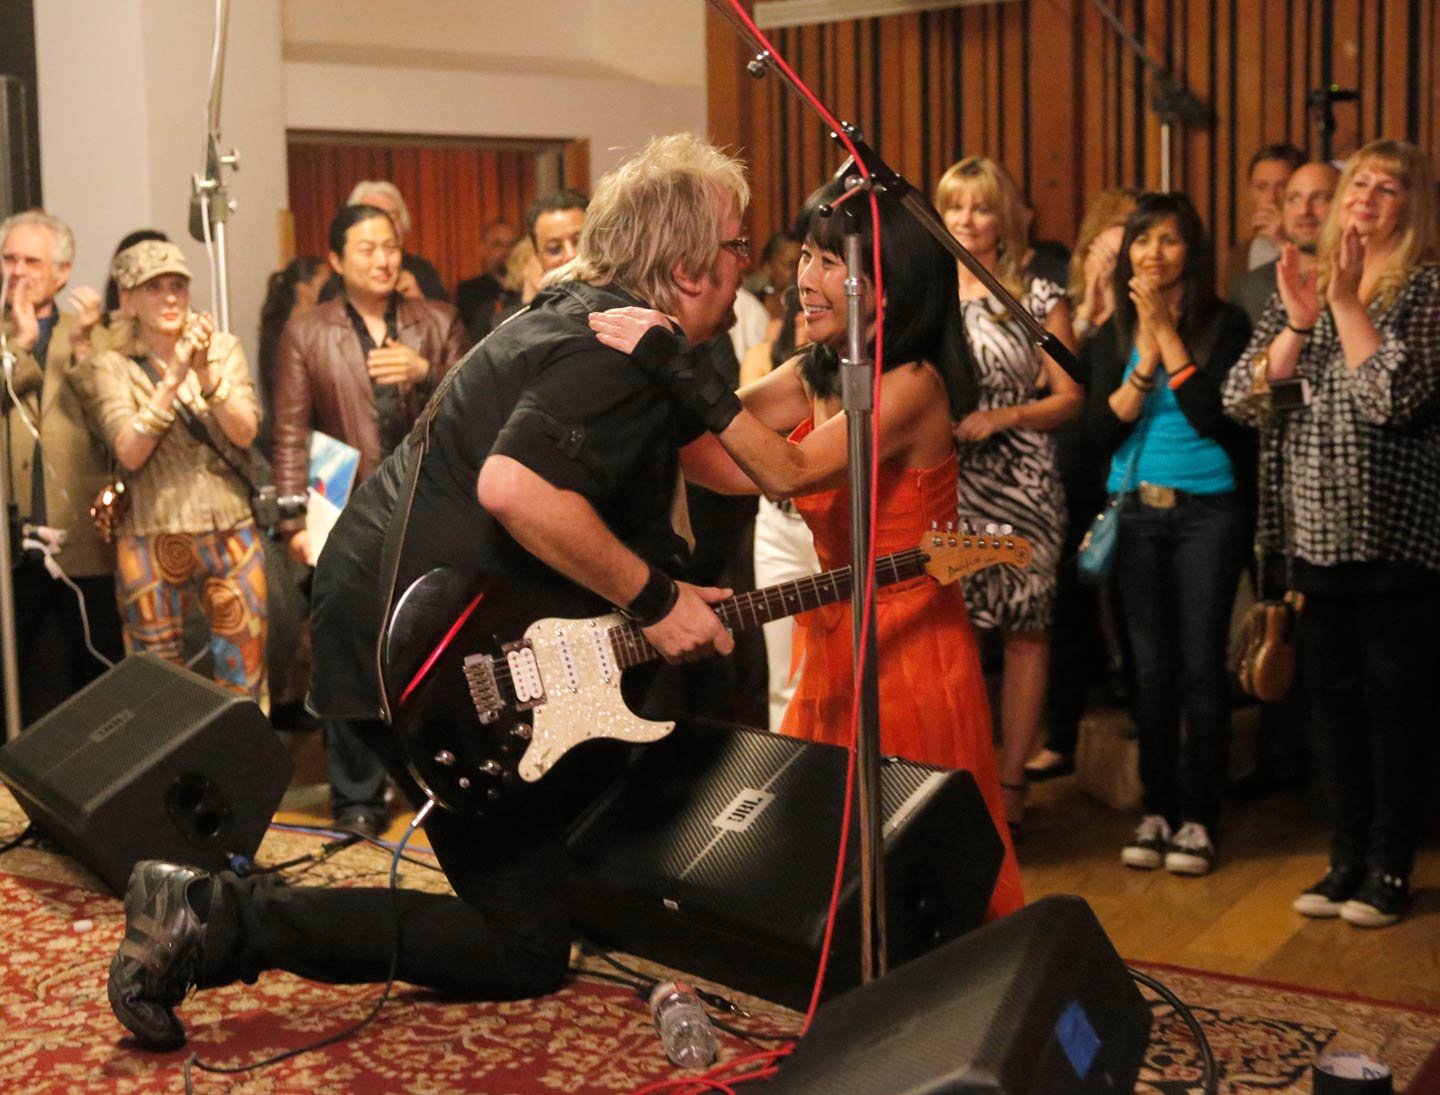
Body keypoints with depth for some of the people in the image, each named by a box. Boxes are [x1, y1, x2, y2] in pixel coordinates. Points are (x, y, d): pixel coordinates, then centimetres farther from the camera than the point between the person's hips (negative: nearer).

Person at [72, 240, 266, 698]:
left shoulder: (223, 348, 5)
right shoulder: (112, 366, 0)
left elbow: (245, 432, -6)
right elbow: (129, 452, -12)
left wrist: (207, 374, -20)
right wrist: (172, 378, -20)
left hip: (231, 535, 1)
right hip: (151, 541, -1)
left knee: (244, 684, 4)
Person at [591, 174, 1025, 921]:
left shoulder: (913, 384, -17)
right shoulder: (812, 376, 6)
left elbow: (790, 472, -30)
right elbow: (721, 464, -4)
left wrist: (683, 370, -33)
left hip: (906, 652, -7)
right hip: (831, 645, 7)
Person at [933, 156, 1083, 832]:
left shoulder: (1040, 298, 5)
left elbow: (1069, 397, 2)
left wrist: (1000, 417, -12)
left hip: (1021, 489, -1)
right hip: (942, 486, 1)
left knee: (1024, 630, 1)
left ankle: (1010, 779, 10)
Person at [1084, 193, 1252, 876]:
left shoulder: (1224, 326, -2)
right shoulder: (1113, 335, 8)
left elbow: (1212, 416, -14)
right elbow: (1102, 429, -2)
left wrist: (1166, 335, -12)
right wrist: (1145, 357, -12)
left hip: (1207, 510, -3)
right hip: (1134, 512, 3)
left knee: (1201, 666, -2)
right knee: (1152, 667, 6)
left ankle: (1198, 817, 7)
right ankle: (1156, 810, 15)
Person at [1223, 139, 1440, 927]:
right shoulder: (1299, 287, 10)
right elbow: (1241, 400, 2)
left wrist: (1347, 301, -15)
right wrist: (1296, 324, -10)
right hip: (1314, 531, 5)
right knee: (1330, 694, 11)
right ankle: (1349, 855, 23)